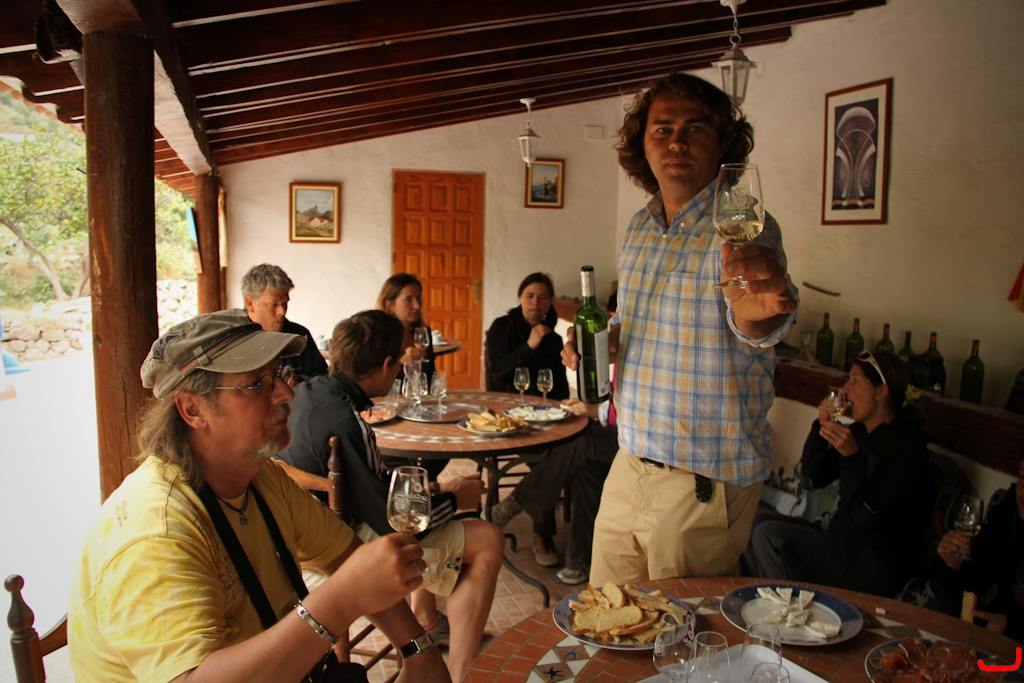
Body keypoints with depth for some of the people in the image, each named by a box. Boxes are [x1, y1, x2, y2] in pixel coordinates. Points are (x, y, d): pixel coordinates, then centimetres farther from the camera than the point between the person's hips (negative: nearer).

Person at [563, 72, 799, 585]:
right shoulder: (639, 229, 6)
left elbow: (753, 326, -36)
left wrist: (758, 308, -59)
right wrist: (603, 345, 0)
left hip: (705, 483, -6)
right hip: (629, 466, 6)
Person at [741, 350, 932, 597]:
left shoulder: (907, 445, -17)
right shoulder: (858, 430, 7)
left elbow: (866, 516, -21)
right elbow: (812, 479, 8)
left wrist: (853, 456, -31)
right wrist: (821, 426, -2)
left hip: (879, 567, -8)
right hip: (842, 542, 8)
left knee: (769, 535, -21)